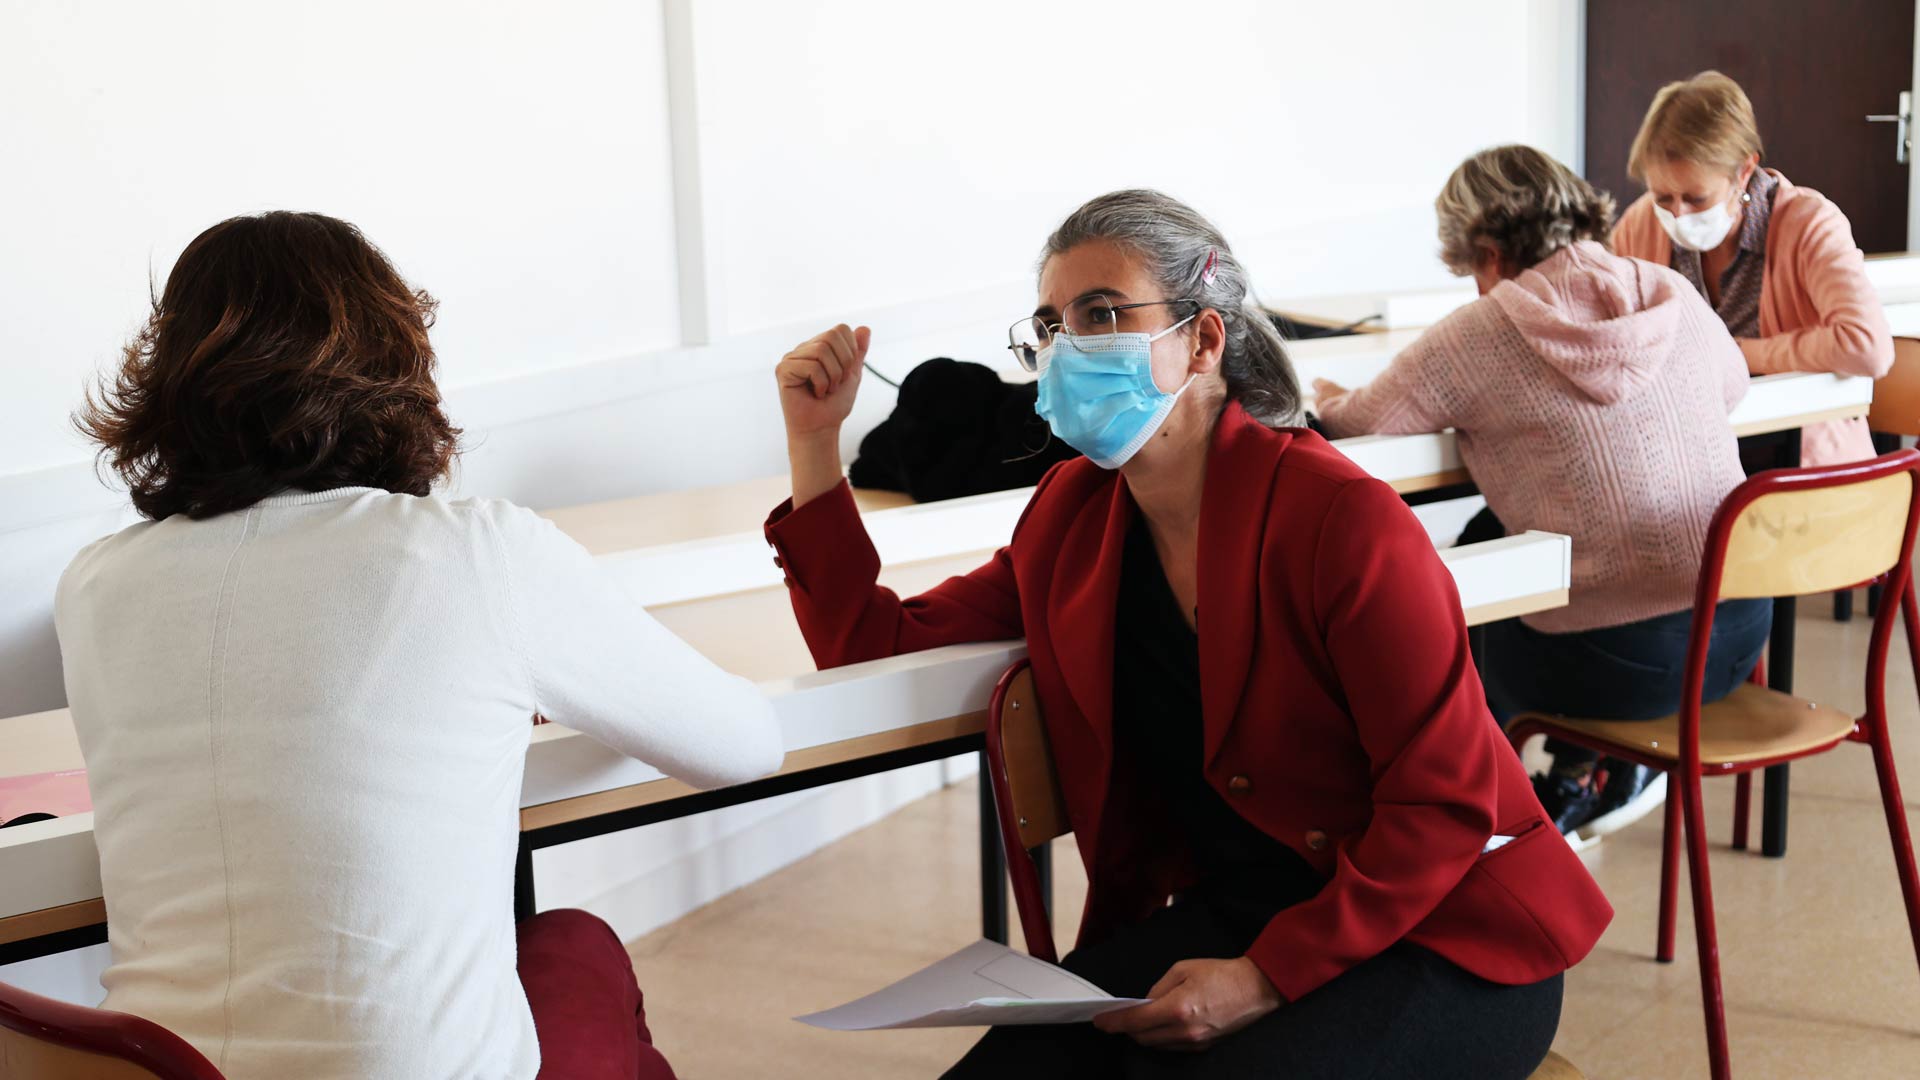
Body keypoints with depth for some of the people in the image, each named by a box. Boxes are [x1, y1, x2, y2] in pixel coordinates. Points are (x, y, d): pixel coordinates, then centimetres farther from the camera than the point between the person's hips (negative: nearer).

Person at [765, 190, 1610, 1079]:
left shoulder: (1340, 516, -17)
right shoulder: (1074, 512, 4)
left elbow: (1448, 803, -17)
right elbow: (878, 647, 7)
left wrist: (1268, 974, -24)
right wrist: (815, 441, -1)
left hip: (1440, 938, -5)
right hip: (1232, 918, 5)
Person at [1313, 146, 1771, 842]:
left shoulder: (1478, 335, -13)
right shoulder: (1676, 297, 2)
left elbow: (1354, 425, -3)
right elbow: (1733, 384, 22)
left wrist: (1327, 398, 19)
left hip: (1614, 664, -5)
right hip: (1741, 632, 6)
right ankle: (1609, 773, 43)